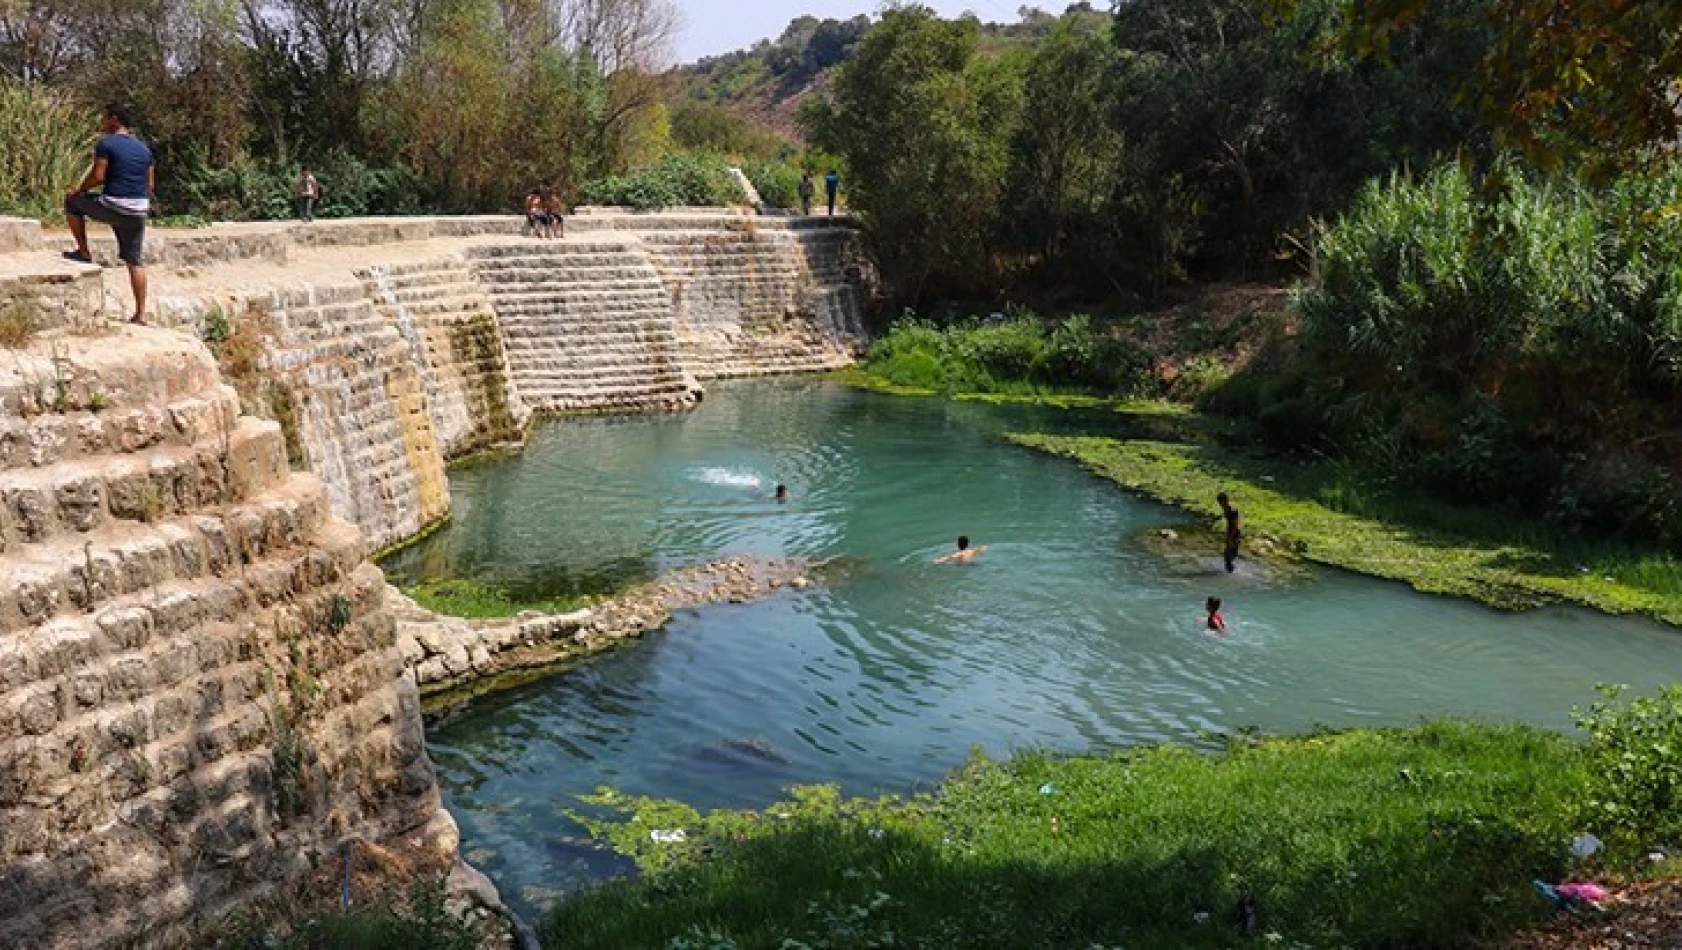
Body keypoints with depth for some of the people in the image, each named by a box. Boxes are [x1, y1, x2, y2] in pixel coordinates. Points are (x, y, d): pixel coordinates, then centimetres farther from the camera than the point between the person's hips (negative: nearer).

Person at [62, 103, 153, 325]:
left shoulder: (105, 143, -5)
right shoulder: (144, 148, 15)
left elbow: (98, 176, -12)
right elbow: (151, 185, 15)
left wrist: (79, 190, 5)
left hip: (113, 206, -6)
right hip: (139, 211, 6)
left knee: (72, 200, 22)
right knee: (136, 261, 10)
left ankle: (84, 252, 21)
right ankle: (141, 313, 6)